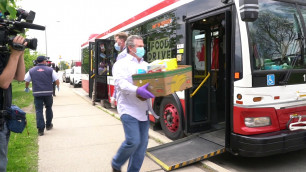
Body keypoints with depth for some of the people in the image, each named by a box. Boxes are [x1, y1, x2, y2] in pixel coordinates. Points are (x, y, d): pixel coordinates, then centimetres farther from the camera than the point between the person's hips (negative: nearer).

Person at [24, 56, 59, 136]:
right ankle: (48, 125, 28)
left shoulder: (31, 71, 6)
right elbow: (57, 80, 0)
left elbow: (27, 81, 11)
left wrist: (27, 88, 31)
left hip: (37, 93, 0)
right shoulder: (50, 70, 1)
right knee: (48, 108, 19)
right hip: (48, 93, 0)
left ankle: (40, 129, -3)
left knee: (39, 111, 2)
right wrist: (58, 87, 20)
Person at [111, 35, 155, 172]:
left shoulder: (146, 65, 18)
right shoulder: (121, 64, -2)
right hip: (129, 109, -7)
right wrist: (137, 90, -32)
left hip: (143, 109, 7)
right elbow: (120, 83, -17)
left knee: (143, 142, 7)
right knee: (133, 141, -11)